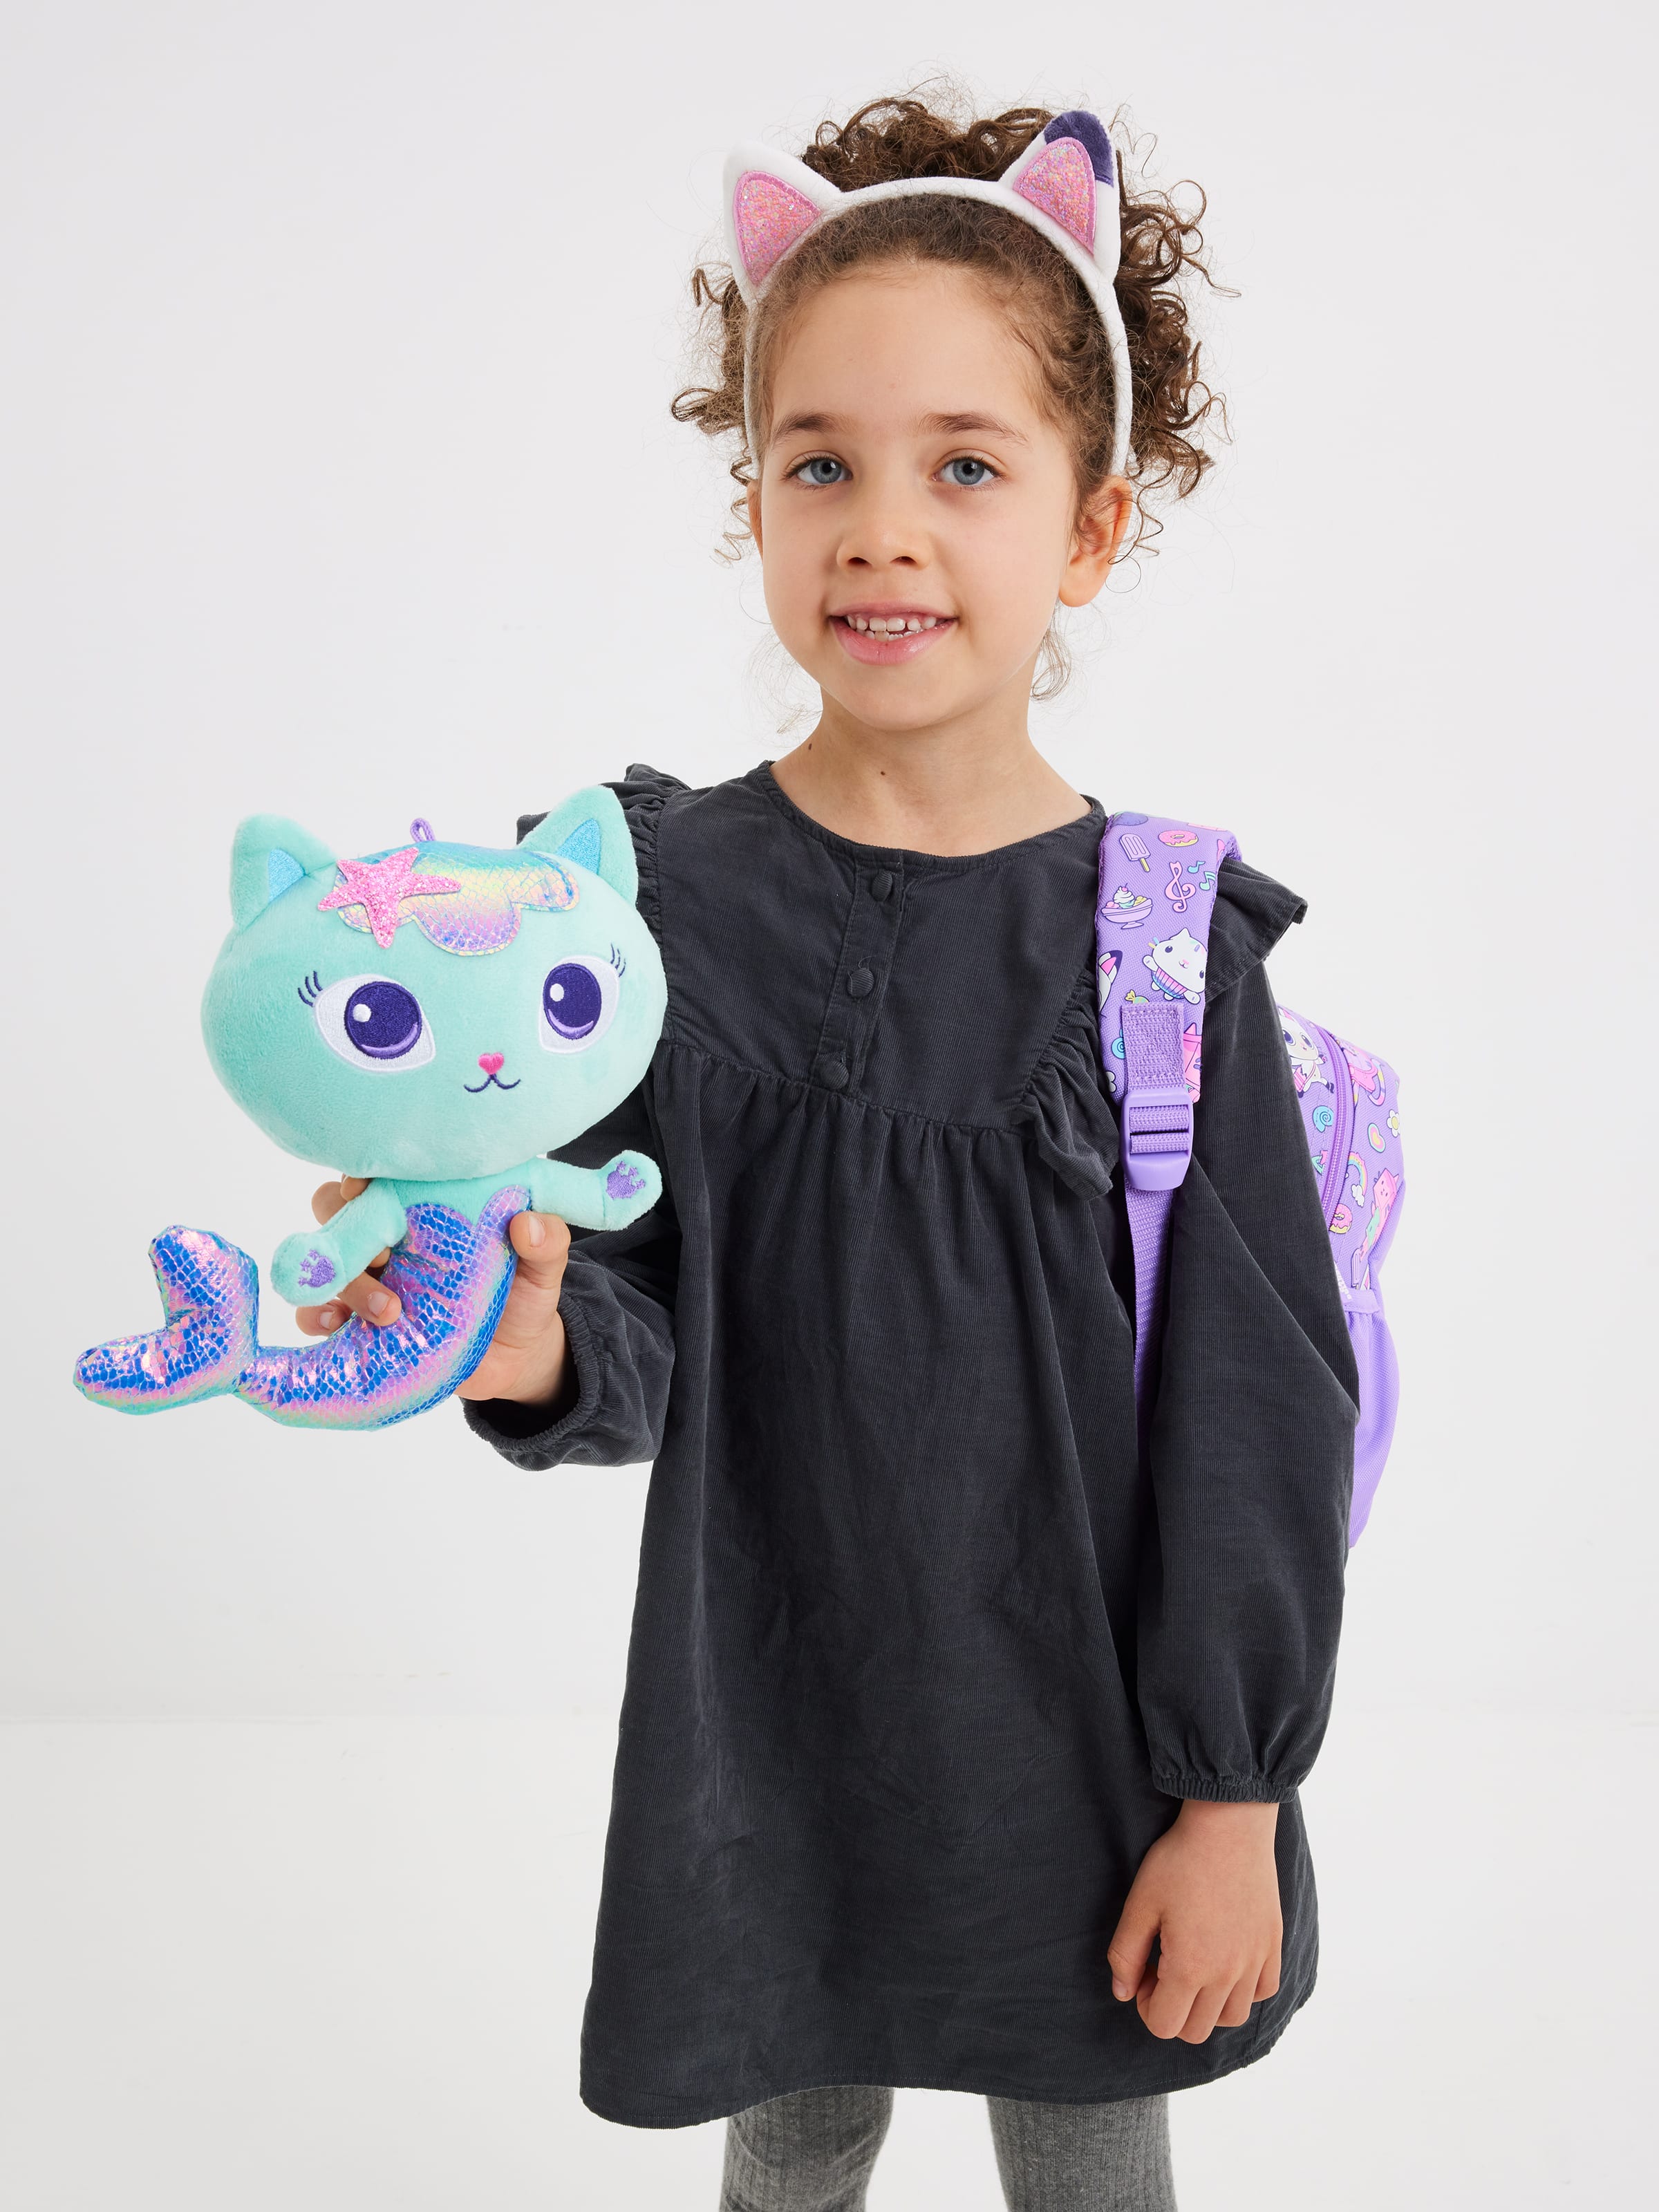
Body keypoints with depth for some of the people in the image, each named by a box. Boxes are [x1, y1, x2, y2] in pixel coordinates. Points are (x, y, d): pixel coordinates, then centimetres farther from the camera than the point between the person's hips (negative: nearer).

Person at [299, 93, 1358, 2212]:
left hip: (1085, 1725, -1)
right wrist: (542, 1348, -30)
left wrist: (1233, 1796, -5)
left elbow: (1262, 1400, -7)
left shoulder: (1161, 936, -12)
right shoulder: (667, 899, -10)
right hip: (771, 1716, 1)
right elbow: (651, 1339, -7)